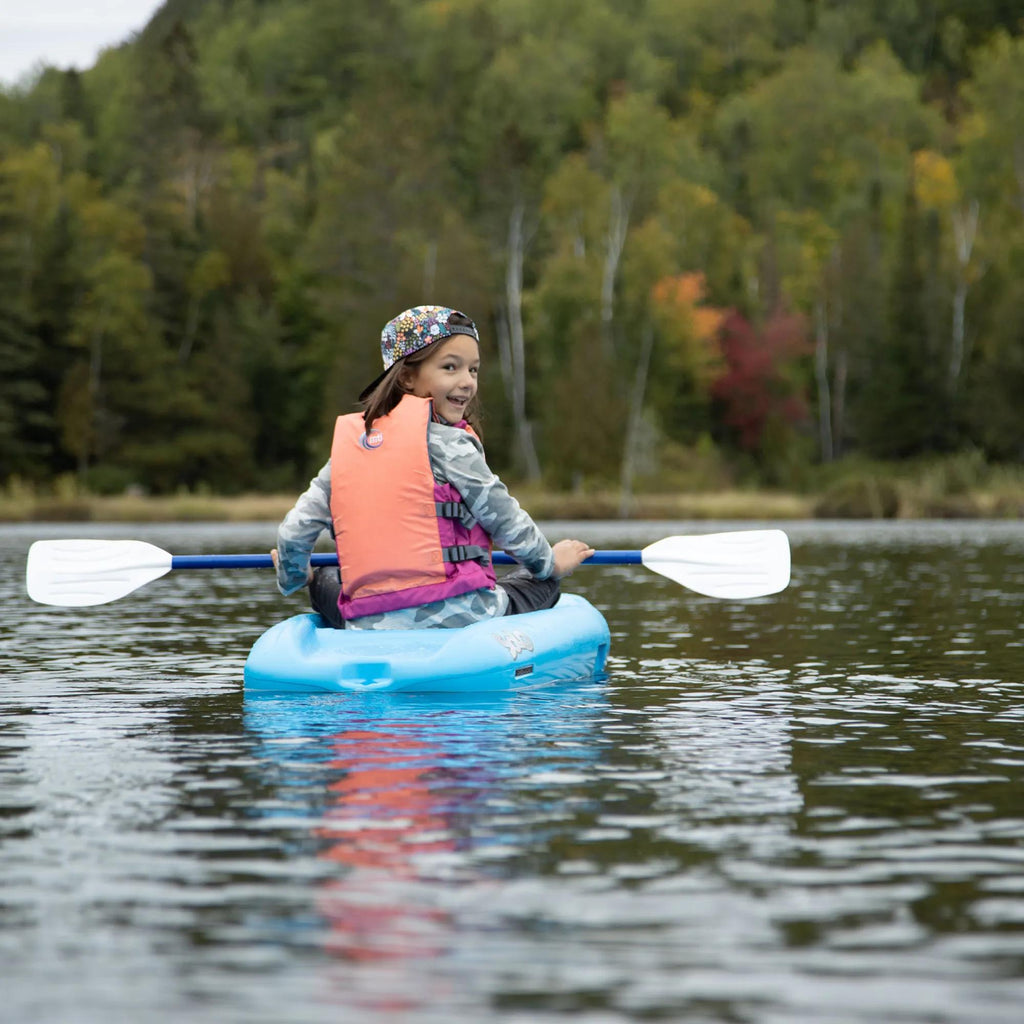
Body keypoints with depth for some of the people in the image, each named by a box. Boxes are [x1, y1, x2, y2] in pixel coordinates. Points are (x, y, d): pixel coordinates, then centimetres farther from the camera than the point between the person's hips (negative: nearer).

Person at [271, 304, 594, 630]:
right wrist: (551, 562, 21)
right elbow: (505, 520, 1)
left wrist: (292, 578, 32)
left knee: (324, 581, 34)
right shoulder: (448, 442, -5)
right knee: (541, 580, 21)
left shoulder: (346, 441, 10)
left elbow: (295, 531, 10)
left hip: (367, 627, 4)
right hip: (459, 615, -4)